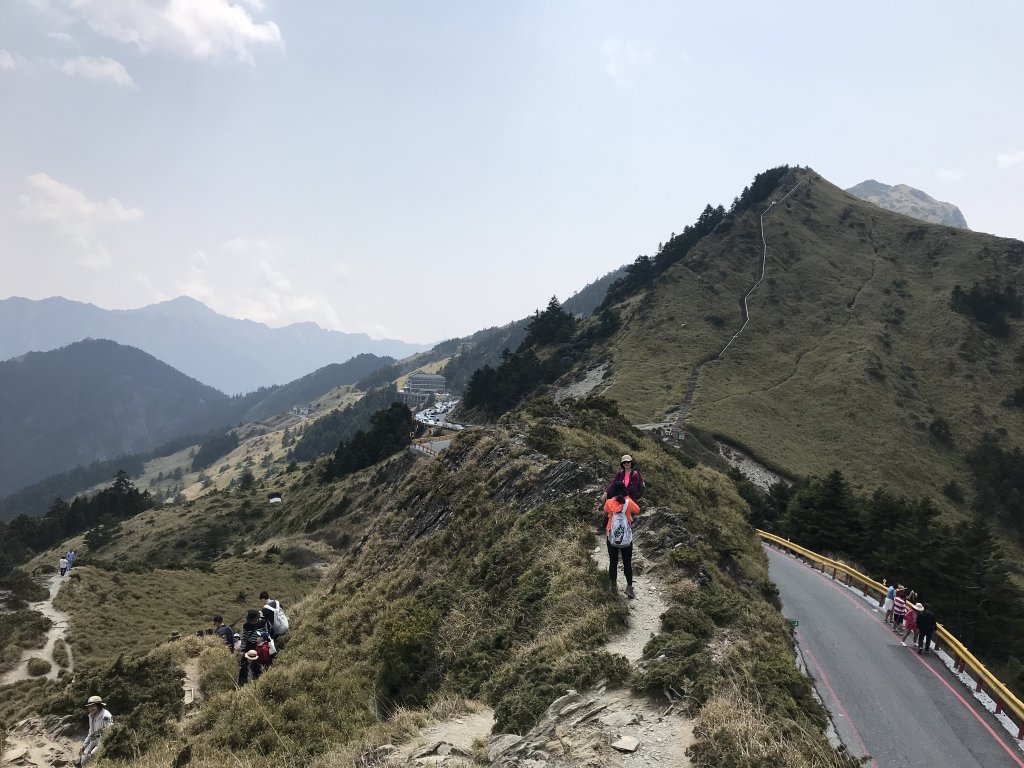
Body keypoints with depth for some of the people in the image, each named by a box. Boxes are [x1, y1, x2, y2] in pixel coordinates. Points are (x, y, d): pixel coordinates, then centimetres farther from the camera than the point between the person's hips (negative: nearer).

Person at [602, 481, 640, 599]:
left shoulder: (609, 502, -8)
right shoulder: (629, 503, -12)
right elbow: (637, 511, 7)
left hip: (611, 538, 1)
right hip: (626, 539, -1)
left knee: (613, 562, 15)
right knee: (627, 563, 10)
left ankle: (614, 585, 23)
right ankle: (629, 586, 3)